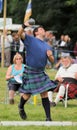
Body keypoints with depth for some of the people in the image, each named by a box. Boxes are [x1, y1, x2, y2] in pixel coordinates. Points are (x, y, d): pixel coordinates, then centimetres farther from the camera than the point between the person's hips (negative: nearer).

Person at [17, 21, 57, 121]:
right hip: (29, 71, -4)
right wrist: (24, 26, -34)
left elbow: (52, 61, 14)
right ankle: (21, 107, 35)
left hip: (41, 72, 4)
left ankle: (48, 117, 0)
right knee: (27, 95, 2)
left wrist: (50, 56, -9)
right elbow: (20, 34, -15)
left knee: (44, 94, -3)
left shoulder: (47, 46, 14)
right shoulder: (30, 39, 0)